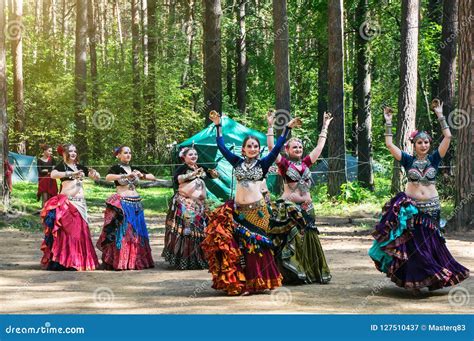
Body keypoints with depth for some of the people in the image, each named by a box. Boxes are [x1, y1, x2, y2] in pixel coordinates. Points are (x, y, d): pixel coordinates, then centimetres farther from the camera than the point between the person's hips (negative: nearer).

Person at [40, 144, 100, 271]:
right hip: (66, 202, -5)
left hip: (80, 202, 5)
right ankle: (62, 260, -10)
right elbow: (53, 175, -21)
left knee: (80, 230, 3)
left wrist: (93, 172, -4)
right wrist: (71, 174, -29)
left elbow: (97, 177, 19)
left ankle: (78, 260, 9)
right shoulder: (62, 166, 1)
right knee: (66, 230, -12)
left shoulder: (80, 167, 17)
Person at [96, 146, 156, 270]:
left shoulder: (135, 169, 15)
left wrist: (142, 175, -5)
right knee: (121, 233, -9)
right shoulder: (116, 168, 0)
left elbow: (153, 177, 14)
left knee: (136, 233, 3)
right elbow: (108, 177, -22)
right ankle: (119, 261, -6)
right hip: (121, 204, -5)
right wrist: (126, 175, -28)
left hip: (136, 204, 5)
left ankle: (135, 260, 9)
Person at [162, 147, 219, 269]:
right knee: (185, 229, -11)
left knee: (200, 230, 7)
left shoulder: (201, 168, 14)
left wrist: (214, 173, -3)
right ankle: (182, 260, -8)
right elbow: (176, 179, -20)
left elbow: (213, 175, 21)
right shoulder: (182, 168, -3)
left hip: (199, 204, 6)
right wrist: (192, 174, -25)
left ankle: (198, 259, 16)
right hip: (184, 203, -6)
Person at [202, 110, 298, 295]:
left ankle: (256, 282, 4)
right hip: (238, 209, 2)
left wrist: (287, 128, -2)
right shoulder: (237, 162, 10)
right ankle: (241, 282, 5)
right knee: (239, 245, -1)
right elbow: (221, 146, 13)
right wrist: (218, 126, 12)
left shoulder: (263, 163, 5)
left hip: (256, 209, -2)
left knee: (255, 244, 0)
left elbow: (277, 148, 1)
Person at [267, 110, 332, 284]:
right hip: (288, 207, -4)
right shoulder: (284, 163, 0)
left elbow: (320, 146, 17)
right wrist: (270, 127, -13)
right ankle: (291, 274, 0)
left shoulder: (306, 163, 11)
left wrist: (325, 127, 21)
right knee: (290, 240, -4)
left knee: (308, 240, 6)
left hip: (306, 208, 5)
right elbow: (271, 147, -10)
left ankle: (313, 273, 13)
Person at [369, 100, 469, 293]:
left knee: (430, 244, 5)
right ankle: (414, 280, 6)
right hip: (410, 207, -1)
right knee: (413, 245, 0)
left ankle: (429, 279, 16)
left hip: (431, 208, 1)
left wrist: (440, 115, -6)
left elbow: (448, 136, -5)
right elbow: (389, 144, -4)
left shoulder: (434, 159, 3)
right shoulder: (408, 160, 2)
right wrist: (388, 123, -6)